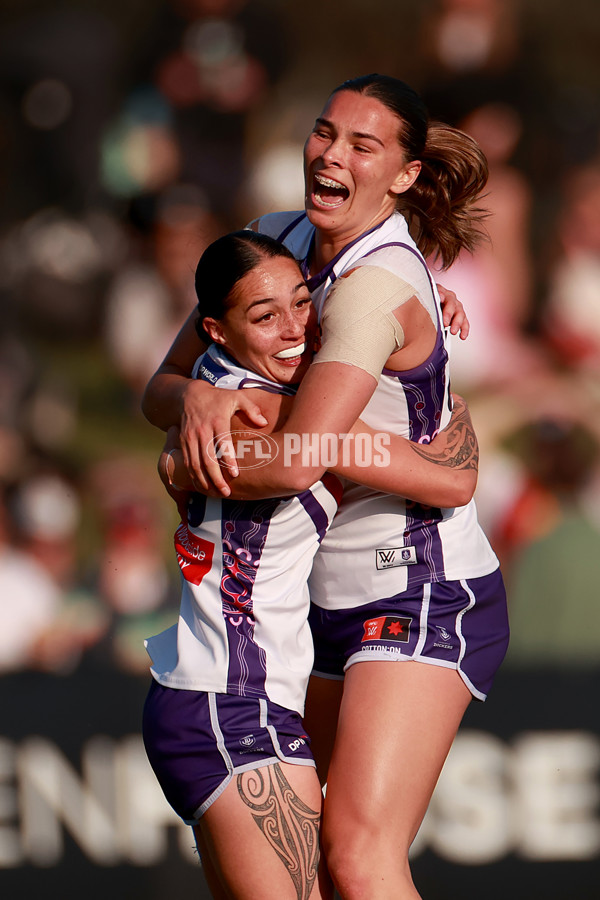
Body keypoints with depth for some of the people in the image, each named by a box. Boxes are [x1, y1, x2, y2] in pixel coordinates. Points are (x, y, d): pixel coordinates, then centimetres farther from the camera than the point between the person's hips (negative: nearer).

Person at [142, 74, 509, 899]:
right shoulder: (275, 241, 6)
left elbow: (298, 462, -30)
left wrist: (191, 471, -10)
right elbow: (159, 389, 6)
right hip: (334, 602, 9)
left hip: (424, 596, -9)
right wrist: (193, 398, -18)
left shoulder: (378, 284, -20)